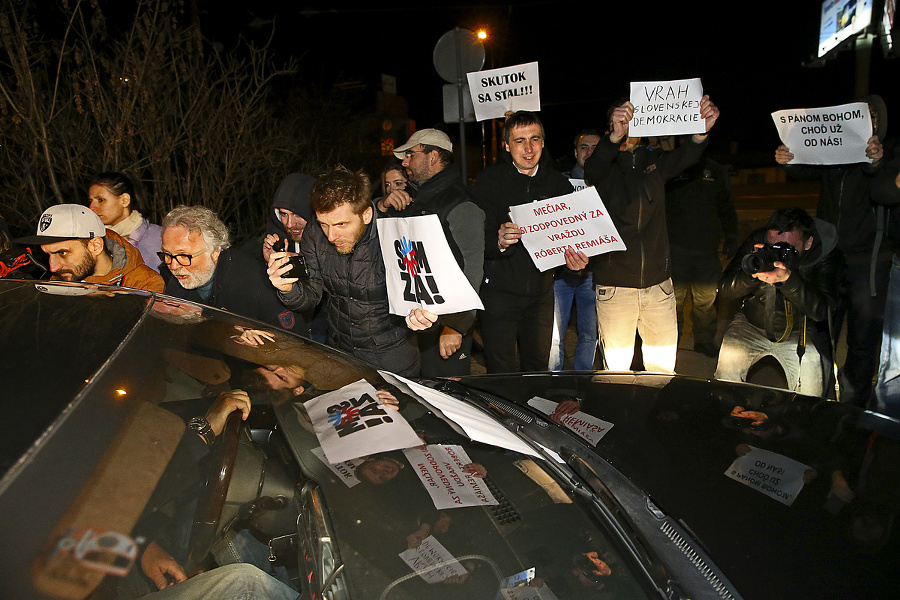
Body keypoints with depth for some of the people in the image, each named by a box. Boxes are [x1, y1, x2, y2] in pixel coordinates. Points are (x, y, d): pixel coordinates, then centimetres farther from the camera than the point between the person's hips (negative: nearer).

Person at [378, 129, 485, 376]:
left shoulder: (460, 204, -14)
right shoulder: (411, 196, 14)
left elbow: (472, 270, -20)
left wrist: (456, 326, -26)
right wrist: (382, 206, -2)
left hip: (445, 320, -8)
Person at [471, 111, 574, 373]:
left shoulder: (558, 182, 4)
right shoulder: (489, 180, -7)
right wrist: (498, 242, -35)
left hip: (541, 291, 4)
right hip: (499, 290, -3)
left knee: (538, 367, 14)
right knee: (502, 372, 1)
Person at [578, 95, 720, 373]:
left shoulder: (654, 161, 10)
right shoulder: (604, 165, 2)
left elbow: (684, 158, -11)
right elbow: (592, 170, -22)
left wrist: (701, 130, -33)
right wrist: (616, 136, -41)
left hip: (658, 280, 3)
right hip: (615, 284, -3)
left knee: (663, 365, 8)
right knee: (617, 365, 3)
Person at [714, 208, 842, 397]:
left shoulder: (826, 254, -17)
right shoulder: (756, 241, -13)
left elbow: (823, 311, -26)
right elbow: (724, 290, -12)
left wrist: (789, 280, -39)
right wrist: (752, 274, -31)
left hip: (801, 331, -1)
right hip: (751, 325, 1)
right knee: (727, 360, -17)